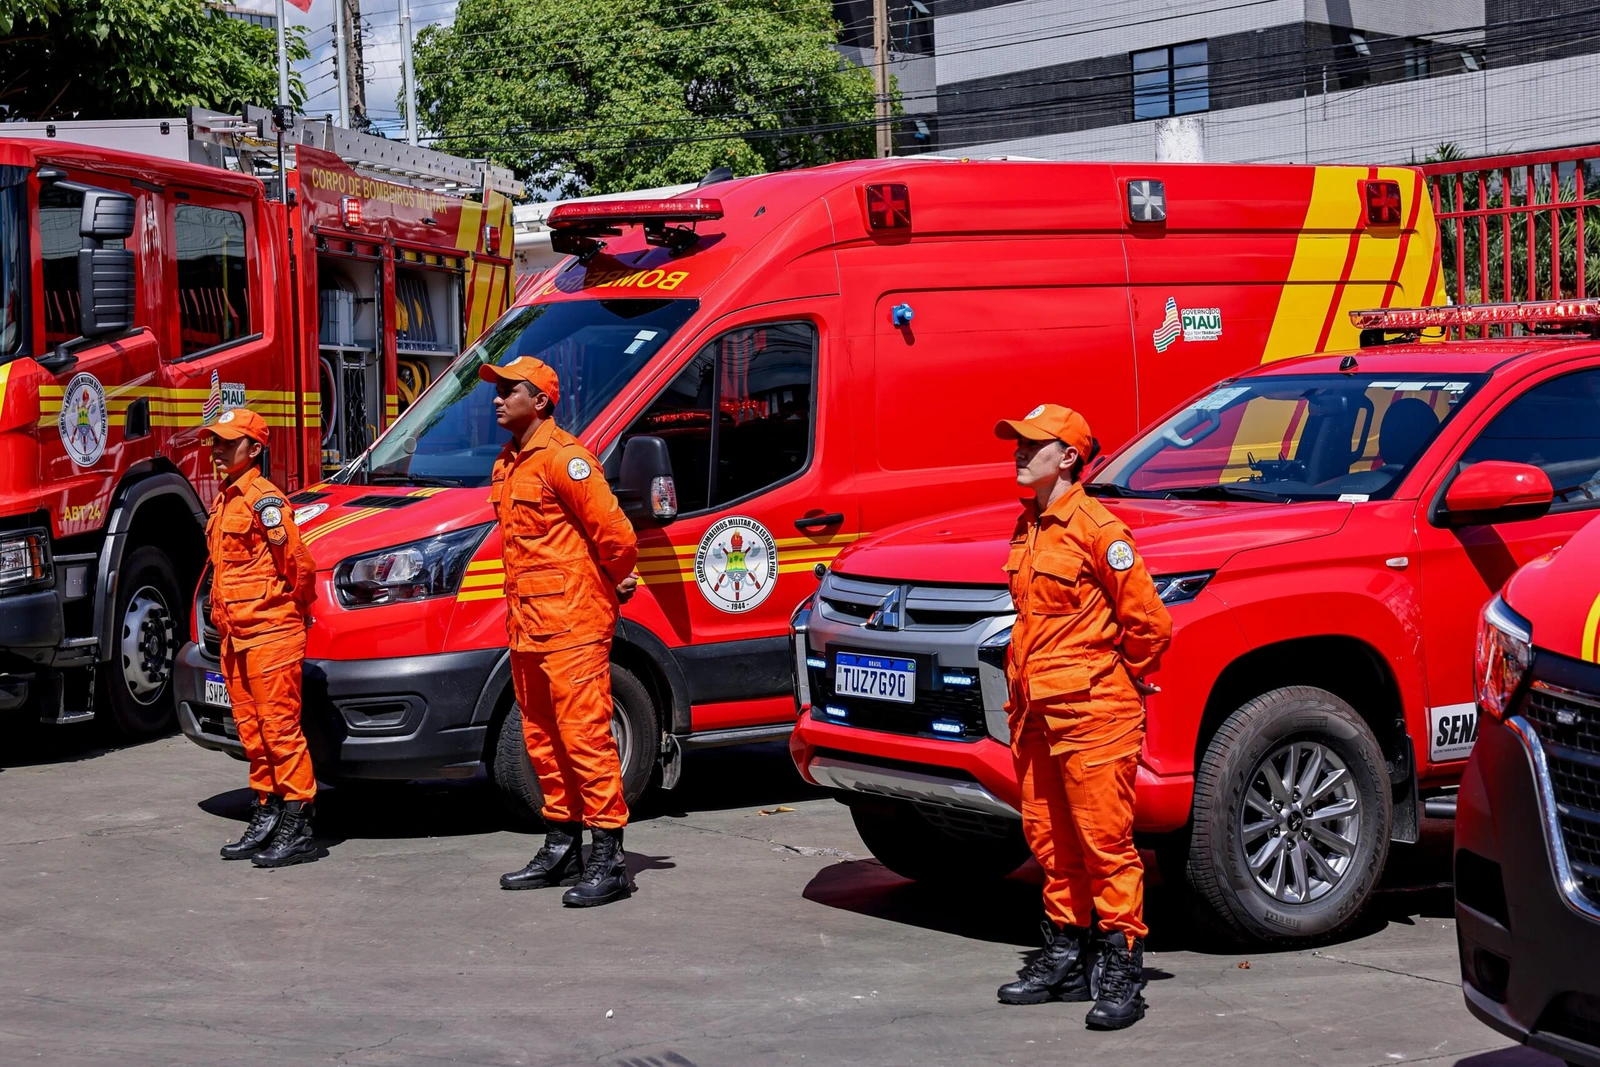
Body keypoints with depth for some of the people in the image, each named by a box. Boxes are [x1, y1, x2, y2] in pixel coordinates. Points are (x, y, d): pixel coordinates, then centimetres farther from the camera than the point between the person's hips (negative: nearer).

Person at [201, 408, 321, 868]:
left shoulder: (263, 499, -13)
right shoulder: (225, 501, 17)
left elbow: (299, 561, -16)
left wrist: (297, 609, -3)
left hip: (272, 635, -10)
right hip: (235, 638, 10)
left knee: (281, 727, -7)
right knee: (252, 731, 13)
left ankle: (297, 829, -5)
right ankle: (266, 817, 21)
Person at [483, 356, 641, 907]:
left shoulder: (563, 458, -13)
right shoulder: (507, 465, 17)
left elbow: (615, 532, -16)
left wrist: (614, 585, -1)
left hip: (572, 626, -10)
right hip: (527, 627, 10)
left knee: (586, 736, -10)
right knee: (543, 739, 14)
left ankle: (608, 860, -8)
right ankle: (562, 849, 24)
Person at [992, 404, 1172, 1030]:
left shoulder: (1097, 529, -13)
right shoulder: (1028, 528, 13)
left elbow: (1149, 622, -13)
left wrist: (1121, 676, 1)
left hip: (1092, 714, -9)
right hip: (1036, 712, 9)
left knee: (1105, 840, -5)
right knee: (1049, 837, 13)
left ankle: (1121, 971, 0)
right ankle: (1066, 957, 24)